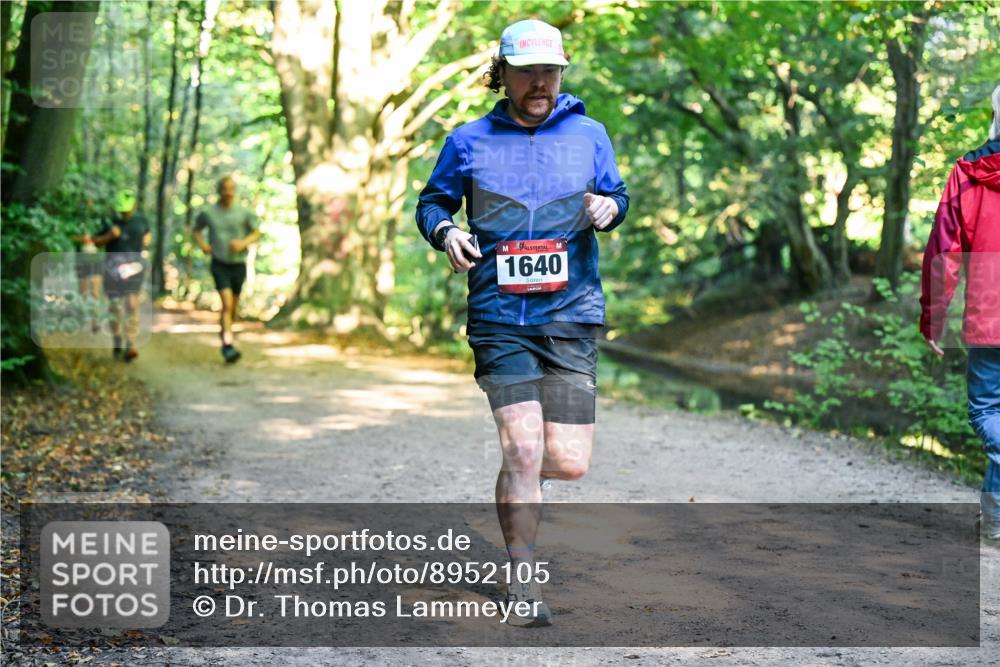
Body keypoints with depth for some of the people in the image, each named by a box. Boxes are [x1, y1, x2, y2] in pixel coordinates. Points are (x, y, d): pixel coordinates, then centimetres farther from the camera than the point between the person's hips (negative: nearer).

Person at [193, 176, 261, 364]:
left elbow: (257, 233, 6)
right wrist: (201, 244, -2)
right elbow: (197, 229, 16)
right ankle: (228, 345, -21)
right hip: (219, 264, -2)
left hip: (238, 264, 2)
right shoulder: (208, 212, -2)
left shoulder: (244, 213, -4)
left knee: (233, 307, 13)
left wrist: (244, 243, -12)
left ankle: (223, 331, 41)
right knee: (227, 303, -18)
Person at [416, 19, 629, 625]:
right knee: (524, 449, -11)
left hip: (572, 314, 2)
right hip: (500, 317, -2)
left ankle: (516, 477, 36)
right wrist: (445, 231, -6)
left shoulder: (589, 134, 10)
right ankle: (523, 581, 7)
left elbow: (617, 194, 21)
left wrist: (609, 207, -2)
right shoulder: (469, 141, 5)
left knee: (570, 463, -2)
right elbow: (432, 201, 16)